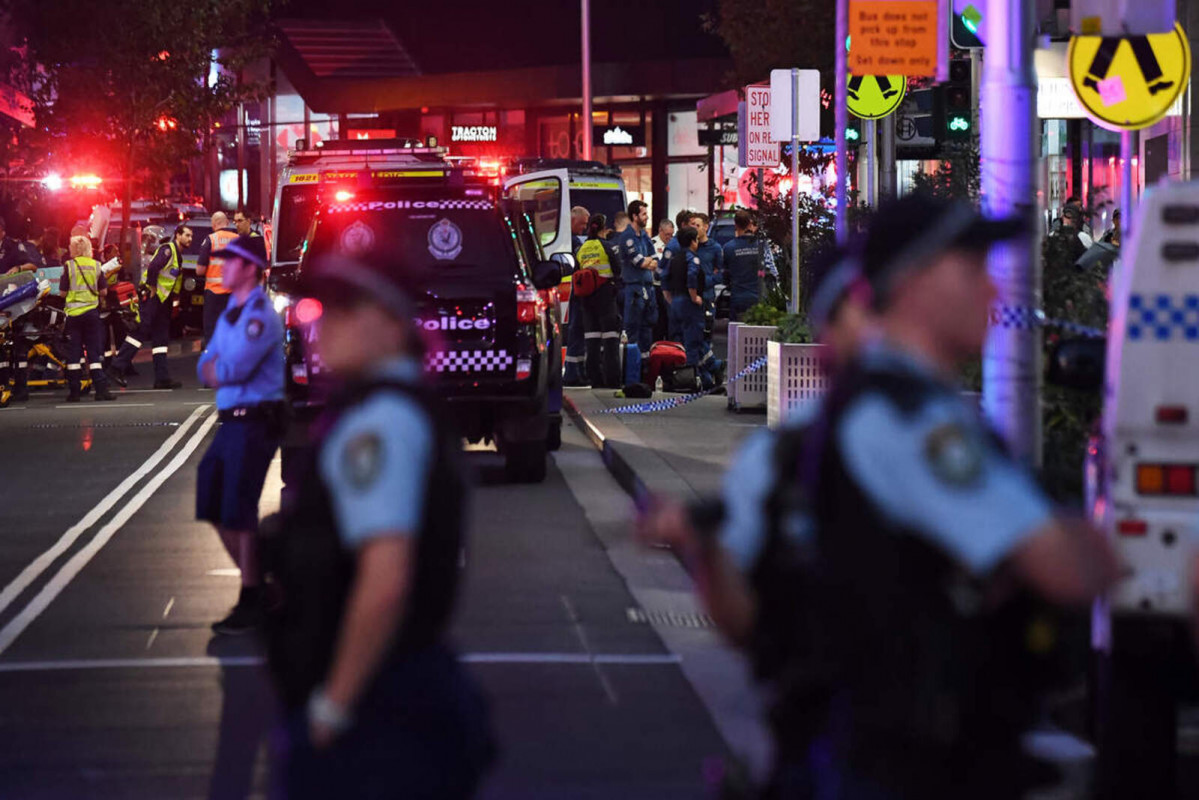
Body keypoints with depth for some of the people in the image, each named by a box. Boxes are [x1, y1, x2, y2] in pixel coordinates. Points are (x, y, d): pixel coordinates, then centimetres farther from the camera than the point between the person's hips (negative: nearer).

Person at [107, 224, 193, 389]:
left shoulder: (177, 255, 19)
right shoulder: (168, 250, -11)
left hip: (162, 300, 10)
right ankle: (117, 368, -15)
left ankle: (162, 378, 8)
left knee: (161, 338, 8)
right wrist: (152, 289, -19)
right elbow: (153, 267, -25)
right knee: (140, 332, -14)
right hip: (151, 297, -10)